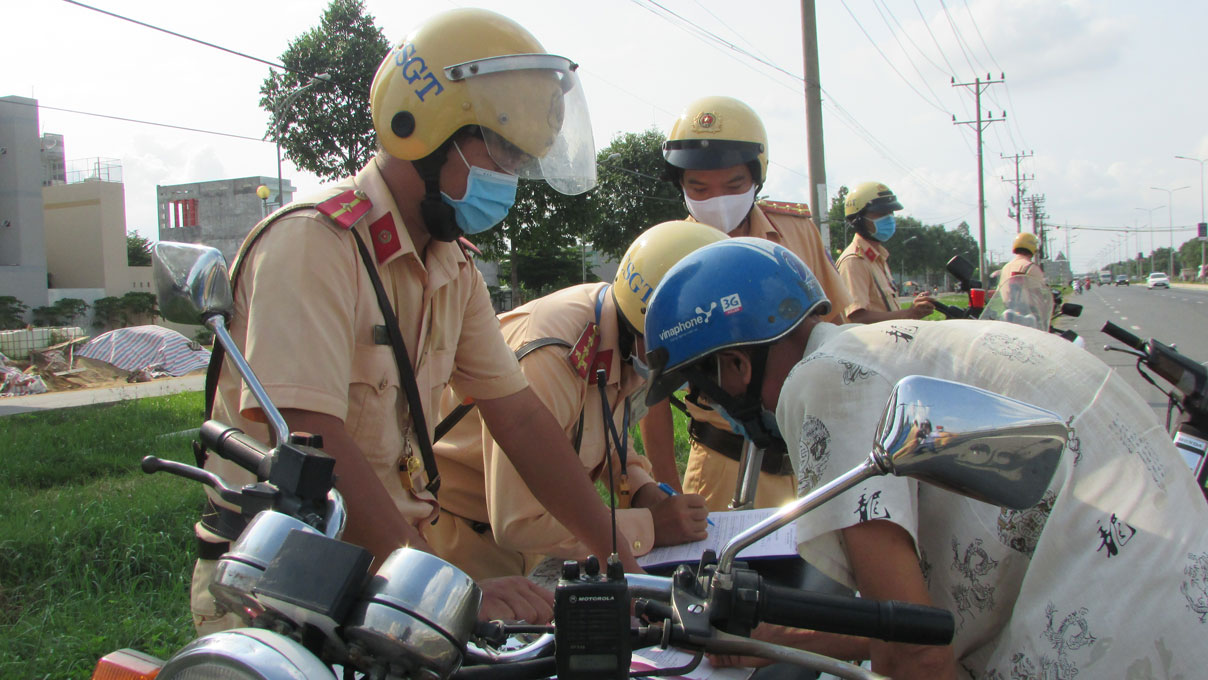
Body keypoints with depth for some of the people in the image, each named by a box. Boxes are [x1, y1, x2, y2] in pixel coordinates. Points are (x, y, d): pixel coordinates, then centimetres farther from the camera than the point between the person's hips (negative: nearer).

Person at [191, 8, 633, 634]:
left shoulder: (455, 270, 10)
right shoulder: (313, 241, -17)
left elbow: (518, 418, 8)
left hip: (394, 563, 7)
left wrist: (619, 557, 4)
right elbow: (311, 441, -27)